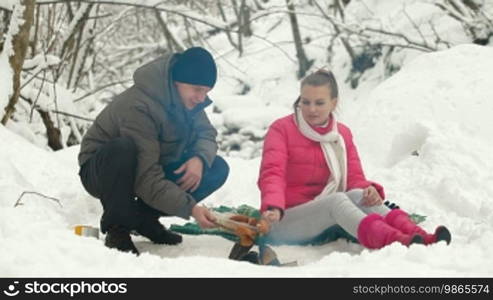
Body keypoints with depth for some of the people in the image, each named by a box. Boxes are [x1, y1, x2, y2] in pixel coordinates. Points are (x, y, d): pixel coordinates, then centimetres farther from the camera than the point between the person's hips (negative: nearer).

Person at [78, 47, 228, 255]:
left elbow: (206, 133, 1)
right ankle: (117, 228, -19)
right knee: (123, 148, -42)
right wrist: (190, 208, -41)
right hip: (103, 171, -7)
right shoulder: (137, 107, -32)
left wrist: (200, 158, -24)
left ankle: (143, 217, 1)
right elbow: (147, 181, -35)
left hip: (150, 168, 7)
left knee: (218, 169, -10)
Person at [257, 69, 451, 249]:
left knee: (357, 195, -26)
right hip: (285, 223, -4)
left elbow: (354, 178, 5)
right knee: (337, 199, -32)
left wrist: (369, 189, -20)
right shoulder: (281, 129, -2)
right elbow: (272, 173, -16)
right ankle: (391, 240, -58)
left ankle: (416, 235, -46)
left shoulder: (343, 134, 12)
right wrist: (273, 207, -36)